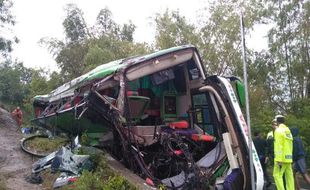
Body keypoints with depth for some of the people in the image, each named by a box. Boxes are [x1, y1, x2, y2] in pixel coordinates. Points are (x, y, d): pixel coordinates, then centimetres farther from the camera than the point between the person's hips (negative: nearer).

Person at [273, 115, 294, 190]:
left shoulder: (278, 130, -9)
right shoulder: (288, 130, 17)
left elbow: (279, 146, -17)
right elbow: (290, 145, 17)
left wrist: (279, 160, -19)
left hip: (282, 158, -8)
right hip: (288, 158, 8)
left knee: (277, 175, -5)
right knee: (289, 176, 8)